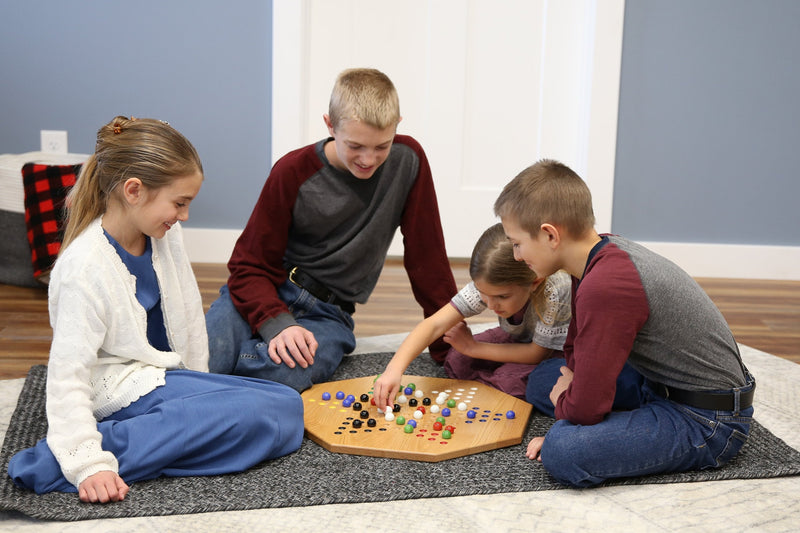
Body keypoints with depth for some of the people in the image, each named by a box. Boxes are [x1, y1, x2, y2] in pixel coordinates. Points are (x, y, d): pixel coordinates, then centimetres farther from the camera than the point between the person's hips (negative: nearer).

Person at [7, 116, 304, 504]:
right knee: (257, 415, -25)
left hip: (169, 374, 9)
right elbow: (68, 373, -24)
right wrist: (89, 464, -31)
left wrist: (198, 383, 15)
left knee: (288, 403, -3)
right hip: (125, 389, -9)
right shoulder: (84, 268, -22)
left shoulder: (166, 235, 0)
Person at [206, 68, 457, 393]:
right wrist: (278, 324, -24)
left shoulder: (407, 160, -4)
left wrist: (449, 340, -1)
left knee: (284, 374, -34)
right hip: (269, 292, -1)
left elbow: (427, 256, 2)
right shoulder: (294, 172, -8)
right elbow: (250, 265, -5)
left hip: (328, 314, 2)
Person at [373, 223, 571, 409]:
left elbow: (538, 352, -28)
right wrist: (394, 369, -49)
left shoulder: (553, 292, -41)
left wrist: (472, 347, -23)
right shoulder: (485, 285, -28)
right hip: (517, 337, 5)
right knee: (456, 362, -14)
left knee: (511, 380, -31)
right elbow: (434, 325, -34)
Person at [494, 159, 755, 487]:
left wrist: (562, 403, -1)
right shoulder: (605, 254, 3)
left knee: (562, 453, -30)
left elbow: (585, 407, -23)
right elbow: (577, 355, 14)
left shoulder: (605, 288, -28)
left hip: (707, 422, -10)